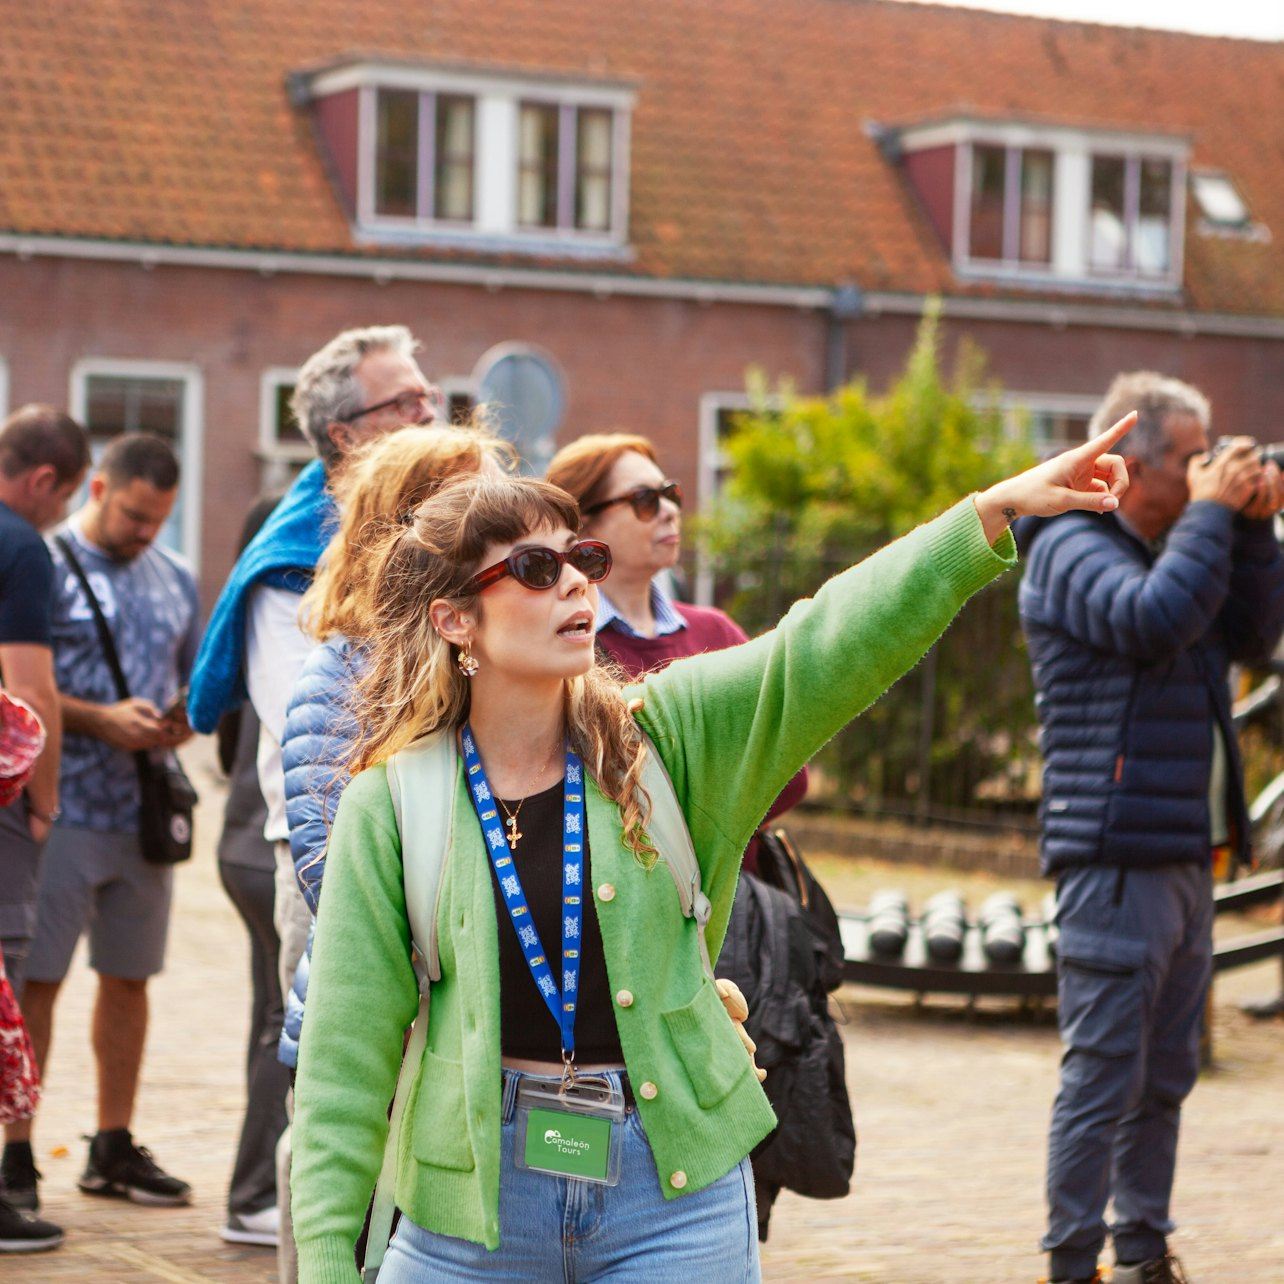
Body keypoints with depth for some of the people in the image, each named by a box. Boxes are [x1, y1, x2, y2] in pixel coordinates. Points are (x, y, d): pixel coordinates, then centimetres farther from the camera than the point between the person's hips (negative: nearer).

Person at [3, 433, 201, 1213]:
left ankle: (114, 1148, 20)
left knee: (129, 978, 11)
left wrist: (185, 721, 0)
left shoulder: (175, 579, 15)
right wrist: (101, 720, -18)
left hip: (147, 816, 6)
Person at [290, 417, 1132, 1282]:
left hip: (674, 1201, 1)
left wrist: (998, 510, -21)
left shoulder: (660, 739, 0)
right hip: (471, 1207, -1)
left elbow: (832, 644, -11)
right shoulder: (390, 806, -4)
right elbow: (348, 1061, -3)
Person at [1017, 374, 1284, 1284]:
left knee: (1164, 1079, 13)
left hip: (1186, 860, 9)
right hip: (1117, 858, -9)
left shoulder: (1169, 547, 19)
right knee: (1103, 1080, -7)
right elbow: (1155, 620, -25)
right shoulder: (1071, 548, -8)